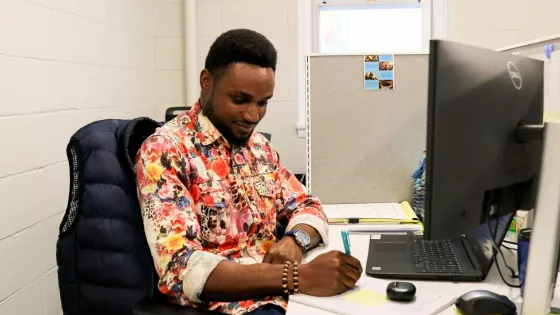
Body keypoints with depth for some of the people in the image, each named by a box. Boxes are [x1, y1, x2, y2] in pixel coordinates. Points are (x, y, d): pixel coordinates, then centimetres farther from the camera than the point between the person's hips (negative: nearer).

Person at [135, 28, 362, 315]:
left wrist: (295, 239, -11)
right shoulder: (164, 151, -12)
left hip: (280, 292, 7)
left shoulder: (259, 145, 10)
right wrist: (298, 276, -31)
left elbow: (307, 206, 13)